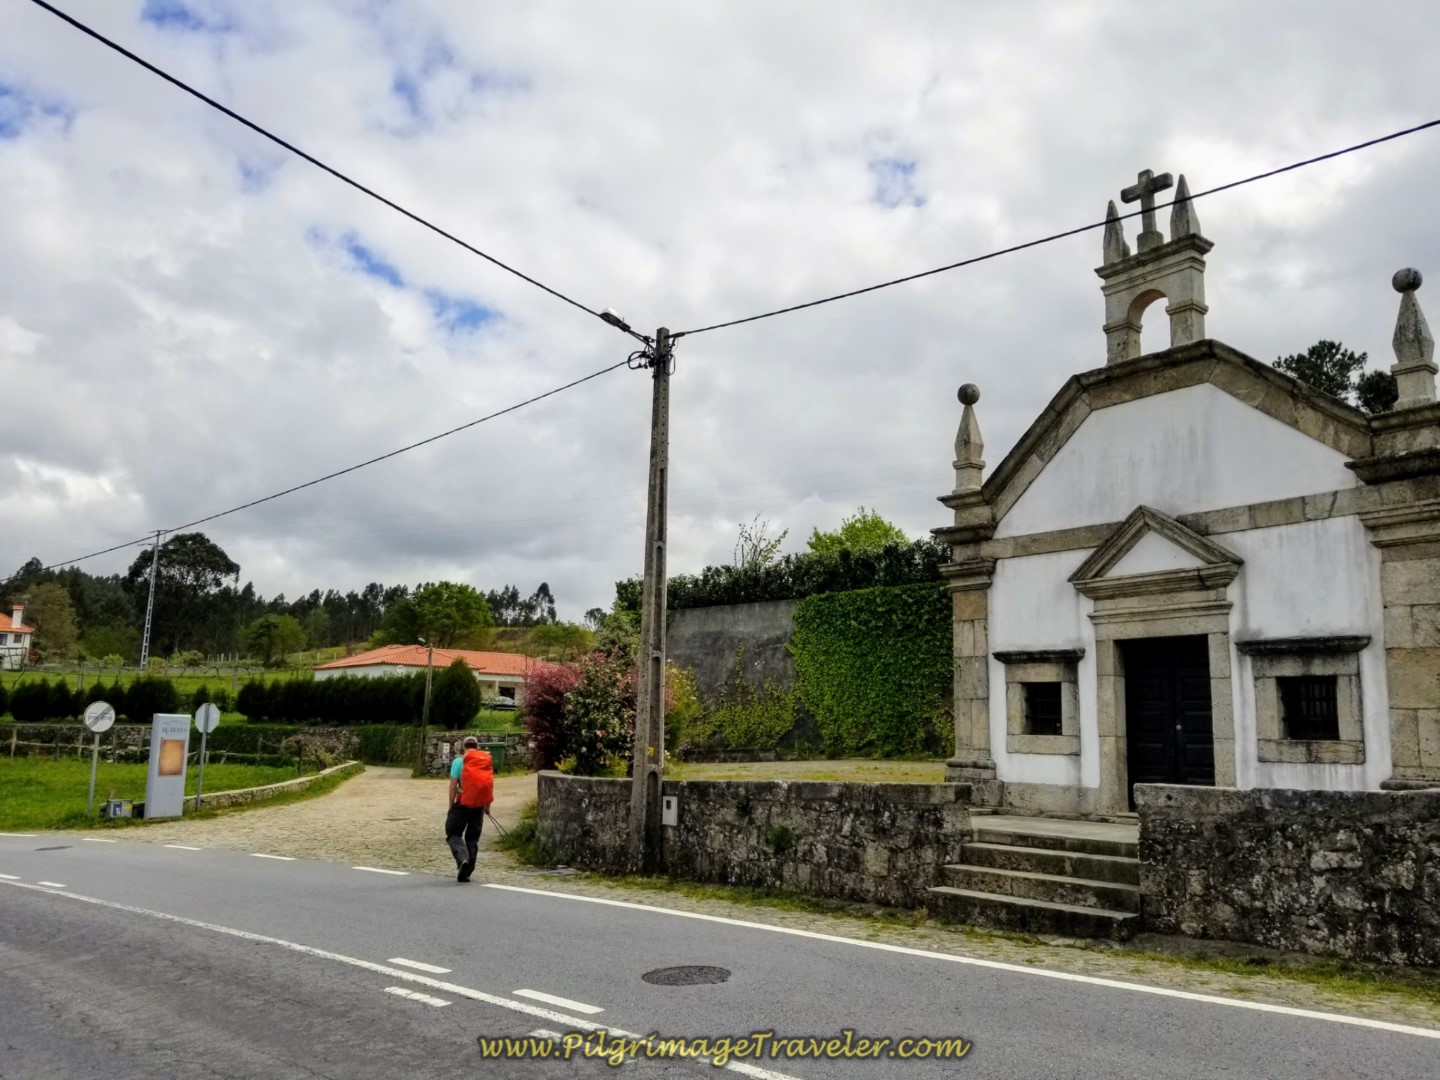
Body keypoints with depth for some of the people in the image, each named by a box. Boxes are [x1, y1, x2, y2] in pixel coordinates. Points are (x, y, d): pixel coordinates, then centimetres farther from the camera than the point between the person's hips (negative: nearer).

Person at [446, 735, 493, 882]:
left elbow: (453, 786, -7)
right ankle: (466, 873, 12)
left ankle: (462, 858, -19)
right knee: (473, 837, 13)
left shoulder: (459, 761, -3)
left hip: (463, 803, -4)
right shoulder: (487, 761, 7)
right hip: (479, 804, 4)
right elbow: (490, 785, 9)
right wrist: (487, 805, 18)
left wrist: (451, 806, 0)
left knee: (453, 833, 7)